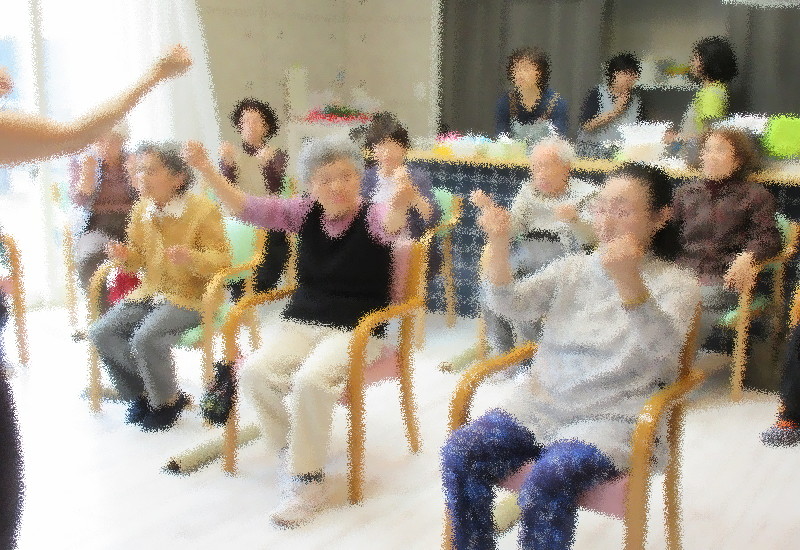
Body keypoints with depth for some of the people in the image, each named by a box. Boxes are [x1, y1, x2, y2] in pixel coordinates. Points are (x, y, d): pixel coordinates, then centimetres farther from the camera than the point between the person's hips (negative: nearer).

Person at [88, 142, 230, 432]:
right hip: (149, 293, 7)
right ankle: (142, 393, 9)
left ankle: (167, 400, -1)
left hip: (190, 296, -7)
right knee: (101, 332, -11)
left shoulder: (204, 209, -11)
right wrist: (125, 256, -5)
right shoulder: (141, 210, 8)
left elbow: (221, 260, -13)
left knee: (145, 338, -29)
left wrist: (192, 257, -33)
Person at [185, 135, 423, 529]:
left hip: (355, 330, -4)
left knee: (311, 381, -31)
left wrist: (399, 207, -59)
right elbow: (248, 208, -3)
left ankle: (308, 482, -11)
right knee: (254, 372, -22)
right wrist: (205, 169, -16)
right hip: (299, 322, 4)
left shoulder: (372, 216, -10)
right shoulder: (305, 213, 3)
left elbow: (390, 226, -34)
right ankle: (294, 451, 2)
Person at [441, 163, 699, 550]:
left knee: (546, 484, -31)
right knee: (459, 455, -17)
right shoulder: (574, 268, 11)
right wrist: (499, 243, -19)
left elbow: (662, 349, -22)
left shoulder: (677, 284, -2)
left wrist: (629, 281, -39)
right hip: (540, 403, 5)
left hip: (612, 420, -4)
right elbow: (513, 306, -3)